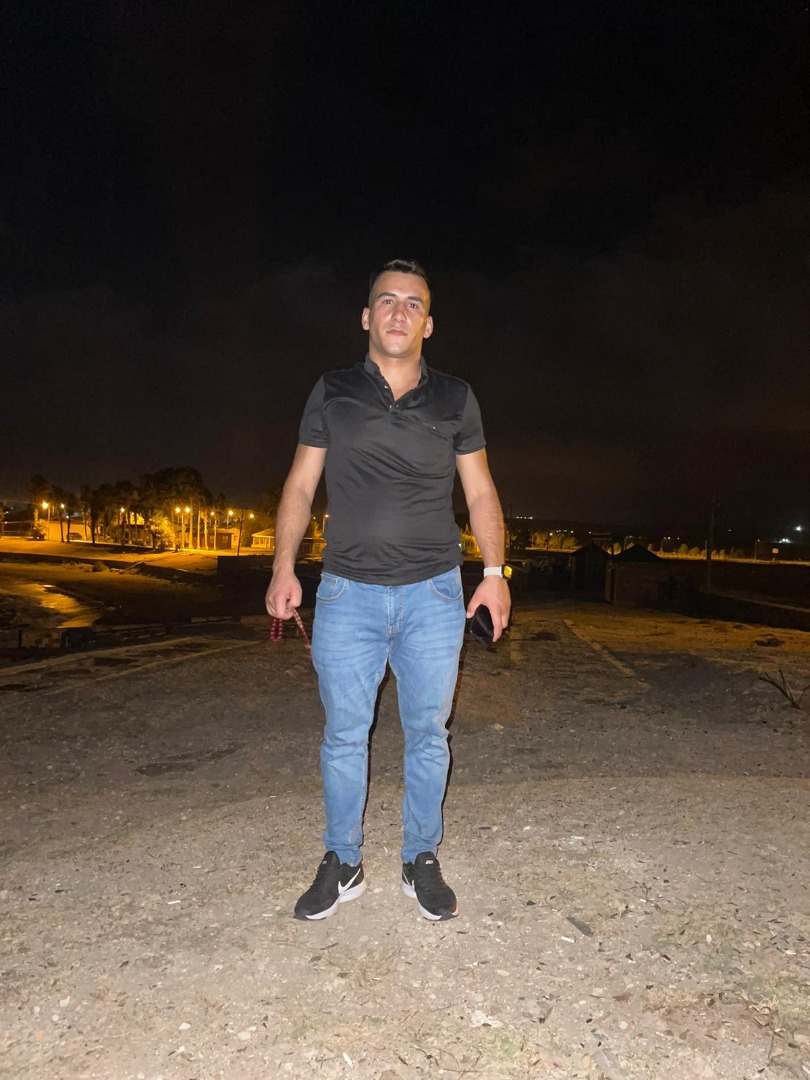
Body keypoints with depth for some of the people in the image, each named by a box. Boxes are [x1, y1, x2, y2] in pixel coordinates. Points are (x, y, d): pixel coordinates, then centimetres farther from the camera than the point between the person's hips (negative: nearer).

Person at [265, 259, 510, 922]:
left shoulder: (455, 399, 8)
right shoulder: (332, 394, 7)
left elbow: (480, 492, 10)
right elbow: (301, 486, 7)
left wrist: (495, 571, 1)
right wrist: (284, 567, -4)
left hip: (435, 594, 1)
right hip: (348, 593, 0)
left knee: (428, 733, 9)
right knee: (344, 735, 6)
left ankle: (421, 862, 27)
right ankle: (342, 865, 25)